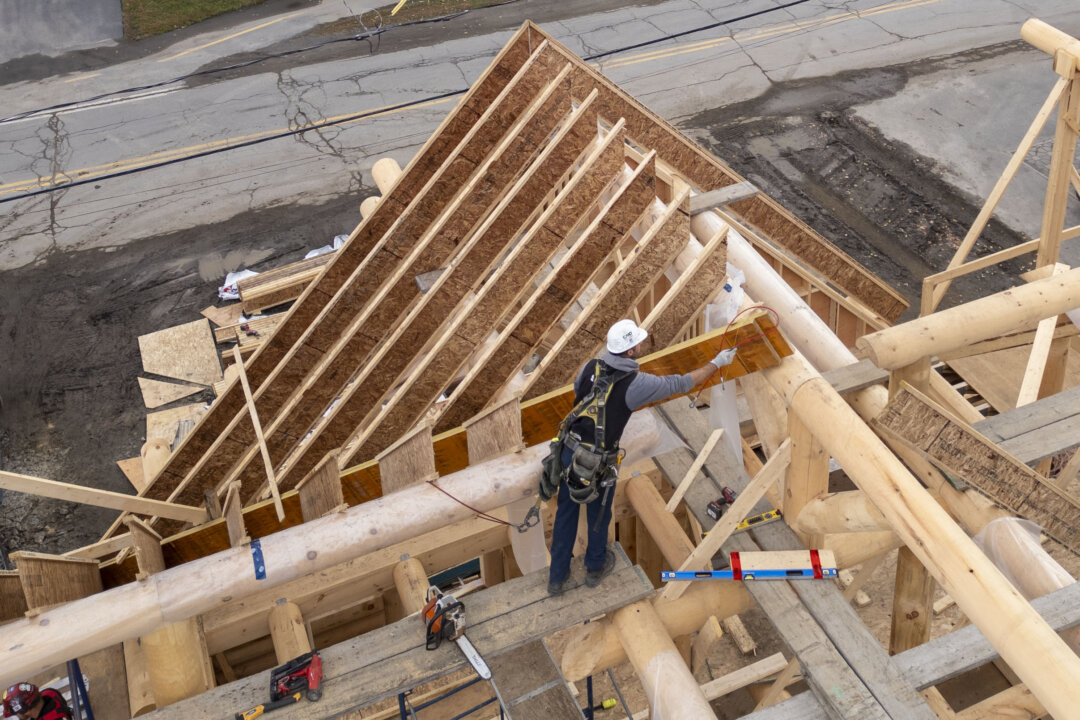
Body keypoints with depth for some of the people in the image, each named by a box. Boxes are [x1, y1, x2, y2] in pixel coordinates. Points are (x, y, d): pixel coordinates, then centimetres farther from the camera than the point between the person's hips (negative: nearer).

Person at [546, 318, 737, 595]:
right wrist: (717, 363, 2)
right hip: (599, 464, -4)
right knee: (598, 514, 21)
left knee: (566, 512, 20)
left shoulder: (590, 367, -6)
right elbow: (680, 384, -9)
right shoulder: (636, 383, -20)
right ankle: (595, 567, 46)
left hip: (569, 451, 4)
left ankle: (557, 576, 34)